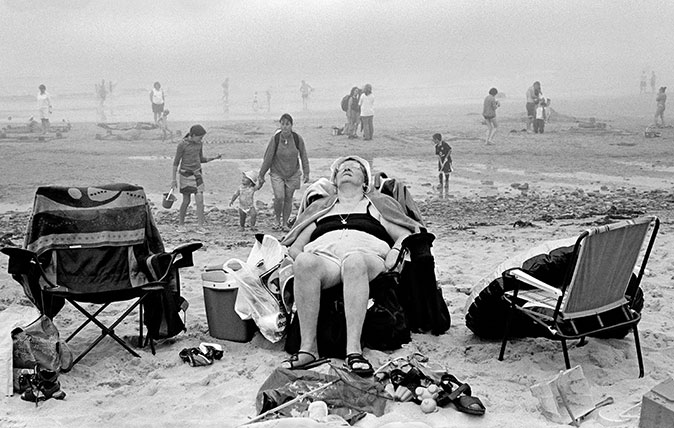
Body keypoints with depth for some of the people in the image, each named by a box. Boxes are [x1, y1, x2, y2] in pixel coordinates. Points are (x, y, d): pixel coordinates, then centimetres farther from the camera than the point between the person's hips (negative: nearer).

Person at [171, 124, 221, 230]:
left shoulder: (199, 144, 3)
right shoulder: (182, 145, -15)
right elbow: (176, 162, -9)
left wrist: (214, 158, -4)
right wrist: (173, 179, -9)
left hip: (197, 174, 5)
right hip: (186, 174, -5)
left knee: (200, 200, -5)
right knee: (186, 201, 3)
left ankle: (201, 227, -3)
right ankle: (181, 224, 23)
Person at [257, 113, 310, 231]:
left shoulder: (297, 138, -12)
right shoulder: (275, 139, -15)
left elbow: (303, 156, 2)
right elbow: (267, 158, -7)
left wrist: (306, 173, 4)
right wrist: (261, 175, -1)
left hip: (293, 174, 1)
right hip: (277, 173, -1)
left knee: (288, 199, 5)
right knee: (279, 197, -14)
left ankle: (285, 223, 21)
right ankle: (277, 220, 11)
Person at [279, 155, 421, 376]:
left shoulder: (379, 202, 31)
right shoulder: (320, 207, 34)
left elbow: (406, 235, 20)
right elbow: (294, 246, 25)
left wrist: (394, 253, -2)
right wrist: (299, 259, 1)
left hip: (367, 255, -1)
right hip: (322, 256, 2)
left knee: (354, 261, -40)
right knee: (305, 263, -37)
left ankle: (353, 349, -49)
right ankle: (308, 348, -38)